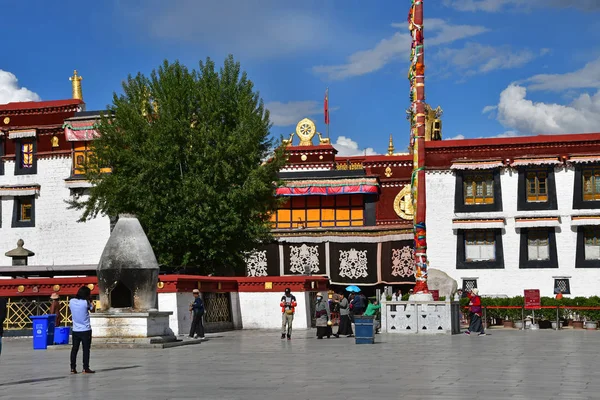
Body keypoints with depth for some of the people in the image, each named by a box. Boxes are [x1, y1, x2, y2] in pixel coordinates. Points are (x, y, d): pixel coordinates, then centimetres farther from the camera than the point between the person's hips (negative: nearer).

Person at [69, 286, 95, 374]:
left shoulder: (71, 301, -3)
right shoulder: (86, 302, -14)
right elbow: (92, 309, 2)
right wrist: (90, 300, 10)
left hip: (75, 330, 4)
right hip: (85, 330, -4)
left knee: (74, 349, 10)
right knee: (86, 349, 2)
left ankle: (73, 368, 9)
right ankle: (86, 368, 2)